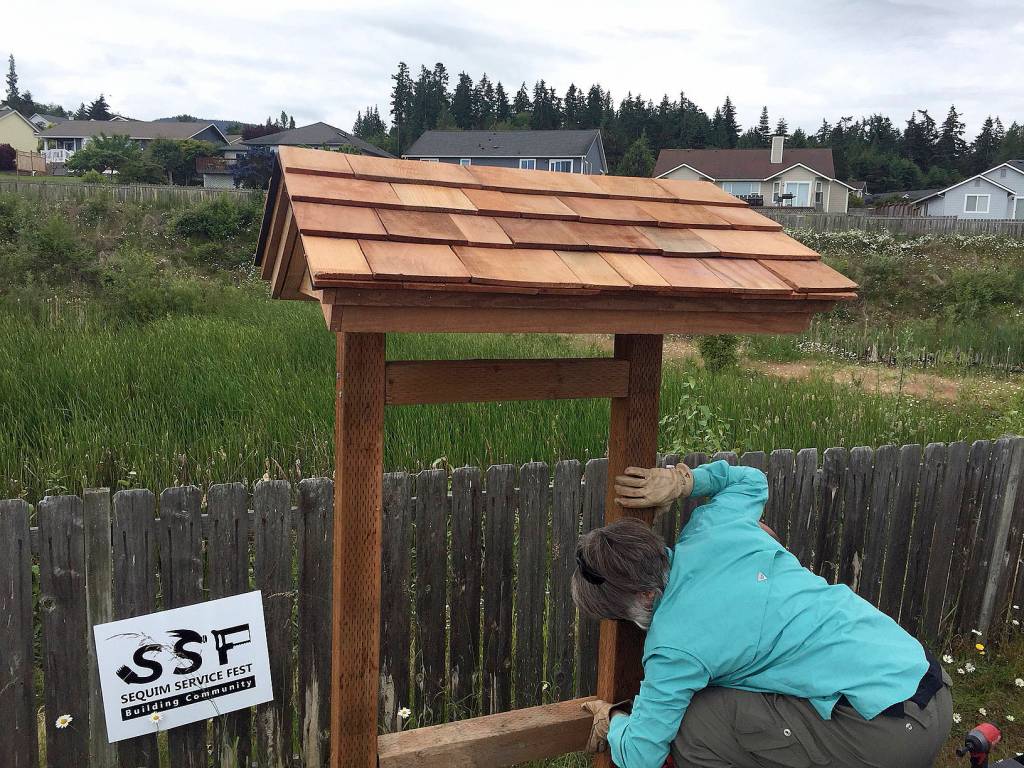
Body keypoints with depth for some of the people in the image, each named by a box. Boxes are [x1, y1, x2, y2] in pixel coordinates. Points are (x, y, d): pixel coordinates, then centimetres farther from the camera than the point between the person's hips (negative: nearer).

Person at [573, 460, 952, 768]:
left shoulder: (673, 646, -17)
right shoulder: (713, 528, -1)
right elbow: (752, 479, 22)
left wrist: (614, 719, 13)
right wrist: (683, 480, 10)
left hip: (891, 732, -9)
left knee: (693, 725, -10)